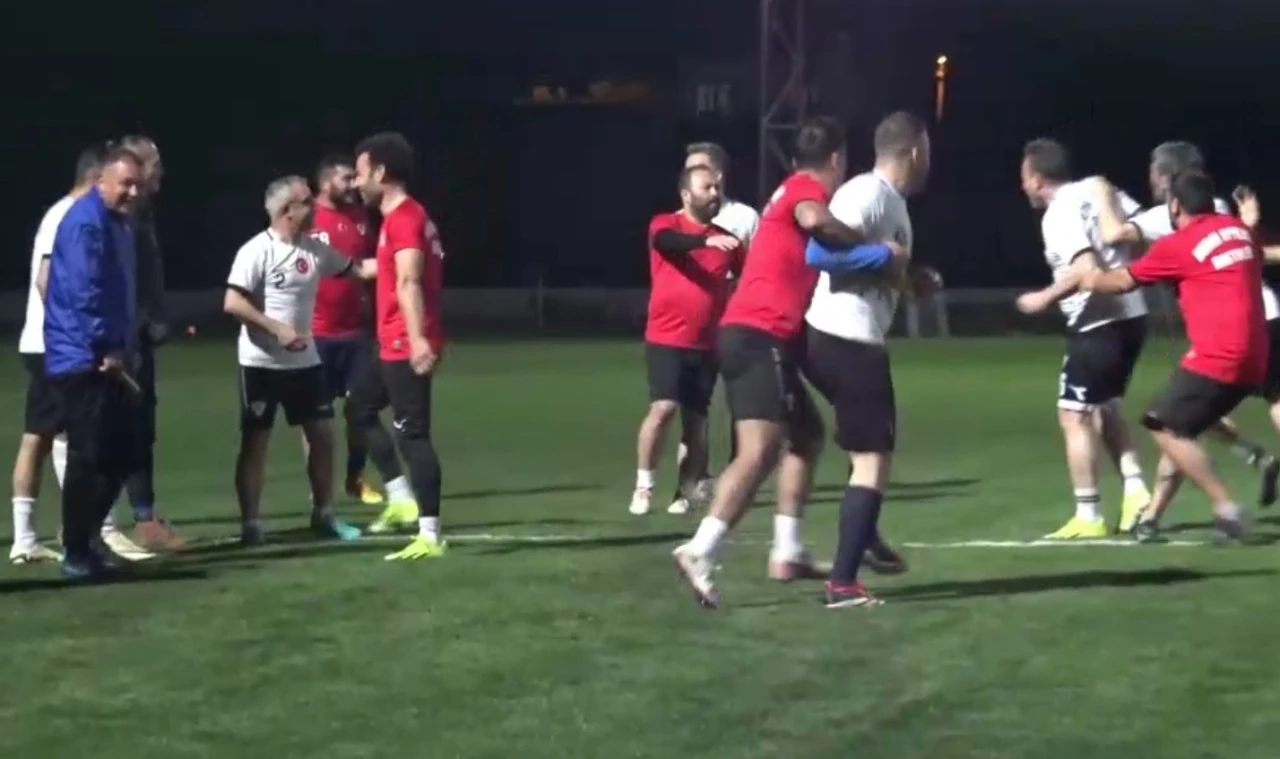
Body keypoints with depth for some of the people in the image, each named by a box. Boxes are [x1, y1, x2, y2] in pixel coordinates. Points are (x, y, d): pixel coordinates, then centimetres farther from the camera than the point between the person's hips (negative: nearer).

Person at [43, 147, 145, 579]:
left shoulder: (118, 224, 17)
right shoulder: (85, 221, -14)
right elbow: (84, 292, -21)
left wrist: (126, 350, 15)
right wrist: (106, 349, -19)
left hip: (110, 361, 10)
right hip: (83, 360, -10)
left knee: (124, 454, 11)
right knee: (89, 457, -7)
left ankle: (88, 536, 22)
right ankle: (76, 552, 2)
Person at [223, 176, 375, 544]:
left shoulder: (315, 249, 5)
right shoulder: (257, 251, -14)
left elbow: (357, 269, 11)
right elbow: (232, 303, -19)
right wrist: (278, 329, -23)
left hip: (304, 361, 6)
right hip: (262, 362, -6)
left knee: (322, 434, 8)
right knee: (255, 441, 1)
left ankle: (324, 514, 21)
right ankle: (250, 523, 7)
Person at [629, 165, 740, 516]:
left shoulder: (725, 238, 10)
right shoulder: (666, 225, -3)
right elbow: (667, 241, -26)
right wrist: (706, 240, -41)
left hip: (706, 344, 4)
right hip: (666, 339, -4)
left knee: (696, 419, 4)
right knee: (663, 407, -16)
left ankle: (686, 492, 12)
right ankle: (643, 486, -3)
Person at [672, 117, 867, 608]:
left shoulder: (794, 192, 25)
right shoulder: (806, 188, -4)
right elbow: (814, 220, -29)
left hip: (752, 336, 10)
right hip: (759, 337, -10)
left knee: (807, 433, 20)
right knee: (760, 452, -18)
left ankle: (787, 554, 18)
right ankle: (699, 552, -30)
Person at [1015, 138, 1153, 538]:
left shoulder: (1058, 214, -14)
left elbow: (1086, 268, -25)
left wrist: (1044, 298, -14)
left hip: (1098, 324, -9)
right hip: (1131, 315, 9)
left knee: (1074, 415, 0)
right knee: (1105, 406, 23)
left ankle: (1088, 516, 2)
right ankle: (1134, 488, 10)